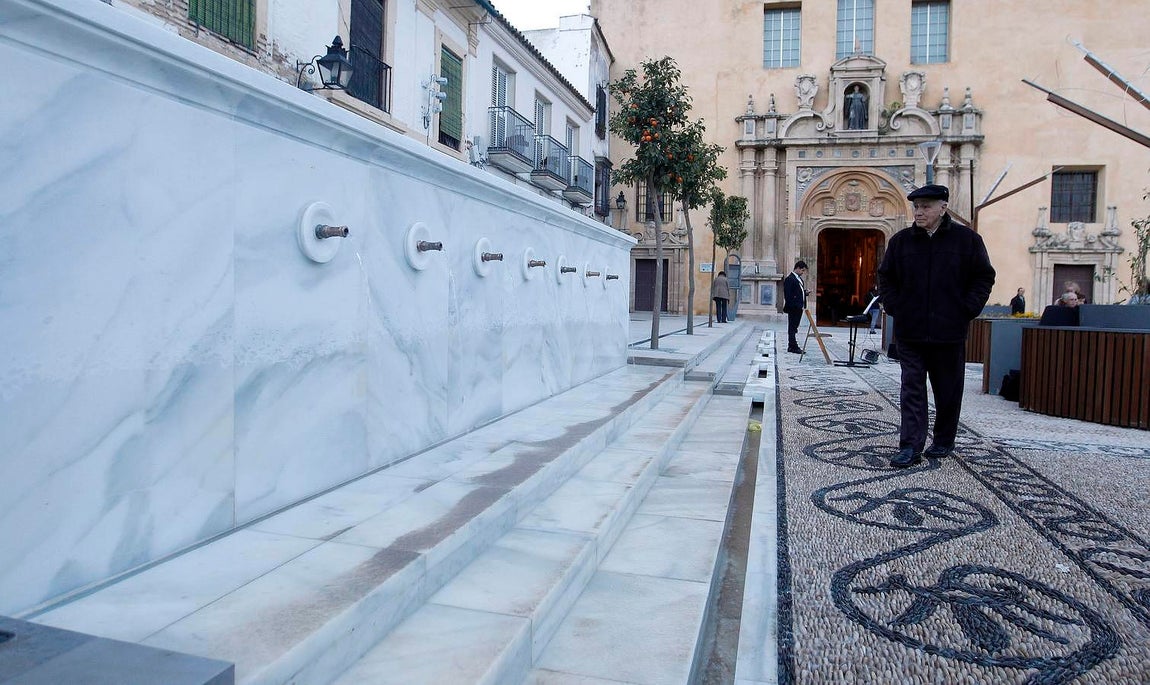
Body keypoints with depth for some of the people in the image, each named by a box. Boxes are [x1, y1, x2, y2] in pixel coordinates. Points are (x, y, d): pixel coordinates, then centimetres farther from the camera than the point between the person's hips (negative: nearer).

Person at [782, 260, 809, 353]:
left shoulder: (799, 278, 18)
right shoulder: (789, 278, -13)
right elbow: (787, 294, -17)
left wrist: (805, 292, 8)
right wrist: (791, 306, -21)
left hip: (799, 307, 10)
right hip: (793, 308, -10)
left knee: (794, 327, 13)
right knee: (792, 327, -5)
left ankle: (792, 346, 18)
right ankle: (793, 346, -3)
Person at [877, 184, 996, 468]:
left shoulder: (967, 239, 0)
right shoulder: (901, 240, 4)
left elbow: (984, 277, 5)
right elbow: (886, 277, 13)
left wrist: (967, 310, -5)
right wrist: (894, 307, 1)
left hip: (950, 331, 0)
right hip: (910, 331, 1)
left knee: (948, 391, 11)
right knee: (912, 389, -2)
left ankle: (943, 442, 27)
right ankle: (910, 447, -2)